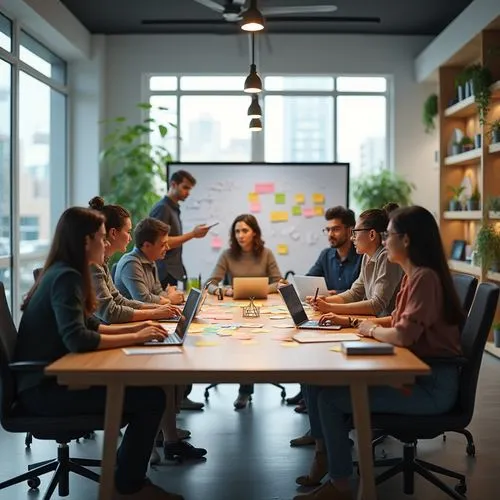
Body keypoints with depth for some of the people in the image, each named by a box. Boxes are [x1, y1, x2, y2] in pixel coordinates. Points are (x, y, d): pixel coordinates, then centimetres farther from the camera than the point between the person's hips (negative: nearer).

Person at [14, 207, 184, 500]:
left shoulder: (62, 273, 11)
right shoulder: (66, 277, -19)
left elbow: (88, 325, 16)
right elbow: (77, 340, -30)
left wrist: (135, 328, 5)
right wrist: (135, 338, -21)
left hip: (49, 377, 10)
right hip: (44, 388, -10)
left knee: (143, 387, 6)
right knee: (152, 398, -14)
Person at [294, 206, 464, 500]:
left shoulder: (424, 277, -20)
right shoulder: (414, 275, 10)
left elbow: (403, 335, -29)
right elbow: (399, 321, 20)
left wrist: (372, 330, -8)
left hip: (432, 385, -9)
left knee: (330, 397, -13)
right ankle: (324, 458, 16)